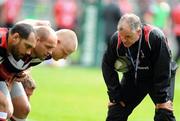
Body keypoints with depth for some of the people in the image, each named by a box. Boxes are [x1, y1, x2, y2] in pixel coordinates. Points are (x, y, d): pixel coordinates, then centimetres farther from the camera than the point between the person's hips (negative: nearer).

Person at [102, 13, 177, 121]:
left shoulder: (156, 37, -34)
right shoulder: (116, 40, -23)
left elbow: (163, 71, -26)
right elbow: (107, 66, -8)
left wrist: (161, 98, -25)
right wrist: (115, 95, -9)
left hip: (159, 78, -3)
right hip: (132, 77, 3)